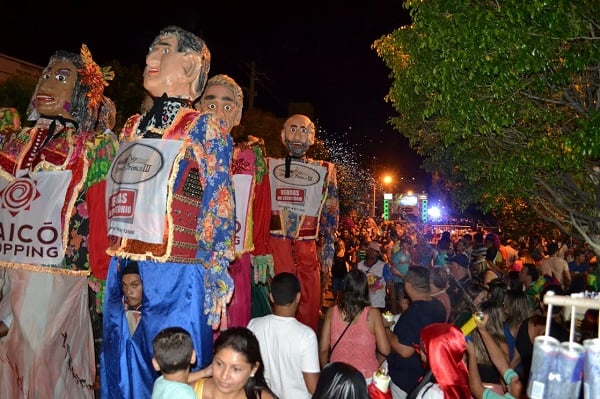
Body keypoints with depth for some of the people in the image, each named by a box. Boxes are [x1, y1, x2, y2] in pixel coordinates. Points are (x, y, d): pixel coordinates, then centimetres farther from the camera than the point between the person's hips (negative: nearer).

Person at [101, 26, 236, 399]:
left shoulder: (203, 126, -3)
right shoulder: (133, 127, 15)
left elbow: (219, 208, -10)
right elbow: (111, 197, 20)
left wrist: (214, 283, -16)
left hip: (174, 278, -6)